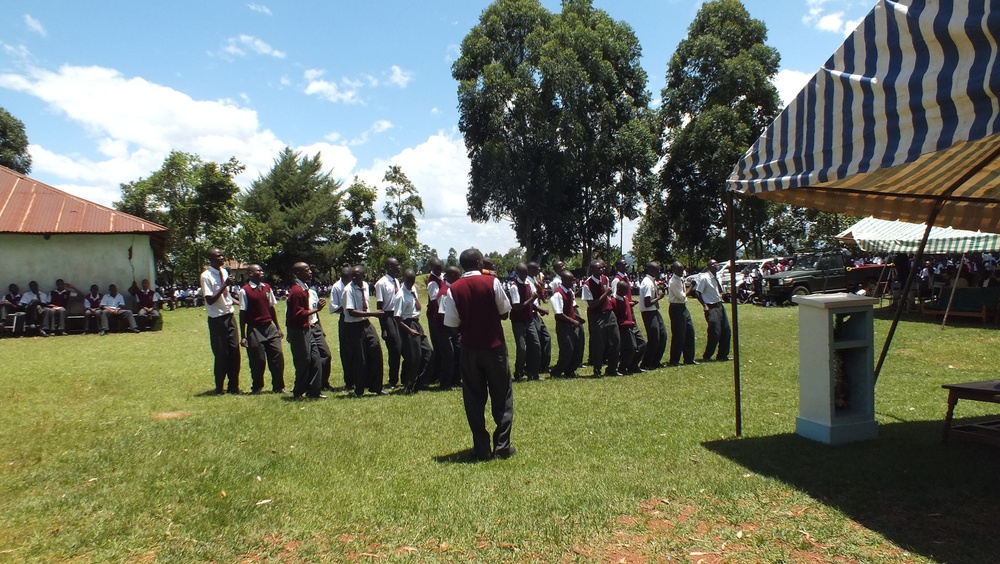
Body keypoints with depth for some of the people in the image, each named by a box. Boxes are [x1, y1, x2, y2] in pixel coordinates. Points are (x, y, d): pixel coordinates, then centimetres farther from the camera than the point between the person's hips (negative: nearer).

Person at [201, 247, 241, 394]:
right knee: (221, 354, 3)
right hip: (217, 319, -6)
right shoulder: (206, 276, -14)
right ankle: (219, 388, 20)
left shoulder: (224, 272, 7)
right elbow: (210, 300, -20)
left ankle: (234, 387, 21)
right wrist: (224, 285, -24)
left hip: (229, 316, 6)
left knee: (234, 352, 9)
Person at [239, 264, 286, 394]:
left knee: (277, 355, 1)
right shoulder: (245, 291, -7)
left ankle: (278, 387, 11)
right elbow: (242, 314, -6)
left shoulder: (267, 287, 9)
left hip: (269, 327, 5)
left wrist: (278, 328, 16)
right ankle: (256, 387, 22)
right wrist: (243, 336, -8)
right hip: (254, 329, -5)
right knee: (258, 359, 1)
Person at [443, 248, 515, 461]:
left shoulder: (455, 289, -5)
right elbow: (504, 313, -2)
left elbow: (453, 324, -5)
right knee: (502, 396, 10)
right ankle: (502, 446, 10)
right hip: (494, 346, -1)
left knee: (474, 399, 10)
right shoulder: (492, 282, -8)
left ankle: (482, 448, 12)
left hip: (470, 349, 1)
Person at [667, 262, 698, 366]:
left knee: (690, 331, 9)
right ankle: (674, 361, 7)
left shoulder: (680, 279, 11)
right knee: (679, 335, -4)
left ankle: (689, 358, 18)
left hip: (683, 307, 9)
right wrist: (689, 288, -6)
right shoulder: (673, 282, -16)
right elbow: (682, 296, -17)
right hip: (676, 308, -9)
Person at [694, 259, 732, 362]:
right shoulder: (704, 278, -14)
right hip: (711, 308, -8)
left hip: (720, 306, 8)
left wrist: (722, 295, 5)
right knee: (715, 333, -9)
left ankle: (722, 355, 22)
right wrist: (704, 305, -18)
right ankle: (706, 356, 7)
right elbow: (697, 293, -14)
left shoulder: (717, 276, 9)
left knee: (726, 331, 9)